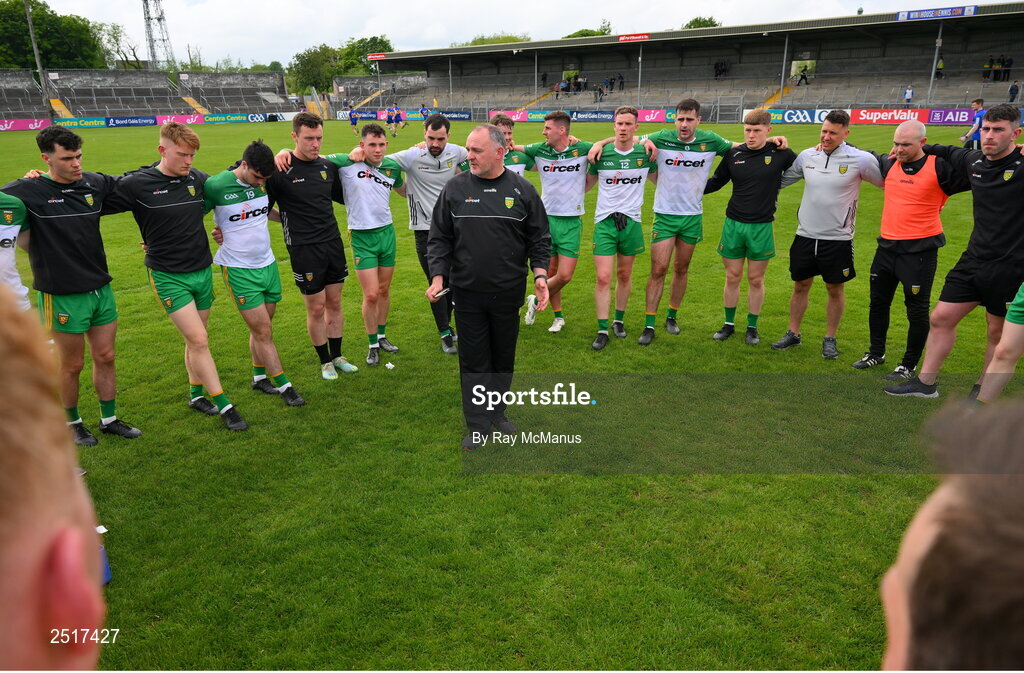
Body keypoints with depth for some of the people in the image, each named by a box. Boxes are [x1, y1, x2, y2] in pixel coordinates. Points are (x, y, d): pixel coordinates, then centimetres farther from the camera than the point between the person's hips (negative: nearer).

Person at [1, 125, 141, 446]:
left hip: (102, 289, 5)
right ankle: (72, 423, 30)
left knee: (105, 357, 14)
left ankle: (109, 419, 29)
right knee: (71, 365, 9)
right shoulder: (27, 191, -11)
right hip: (63, 296, -4)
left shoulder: (96, 184, 2)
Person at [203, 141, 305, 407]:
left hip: (268, 264, 5)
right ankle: (283, 386, 8)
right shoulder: (215, 186, -14)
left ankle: (259, 377, 29)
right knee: (263, 331, -2)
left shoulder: (264, 182, 2)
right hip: (239, 271, -5)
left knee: (262, 328, 13)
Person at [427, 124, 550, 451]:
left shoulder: (523, 190, 1)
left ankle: (497, 413, 32)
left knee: (503, 357, 13)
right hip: (467, 292, 0)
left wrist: (539, 274, -7)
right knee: (473, 360, 5)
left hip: (509, 292, 1)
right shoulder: (455, 188, 1)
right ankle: (478, 425, 17)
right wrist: (438, 276, -6)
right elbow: (439, 238, 5)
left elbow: (538, 238, 6)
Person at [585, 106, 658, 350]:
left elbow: (659, 180, 20)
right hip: (604, 220, -2)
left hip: (631, 220, 2)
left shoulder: (645, 154, 2)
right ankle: (602, 330, 2)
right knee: (603, 278, -8)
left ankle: (619, 320, 31)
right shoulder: (601, 154, -2)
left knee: (624, 275, 12)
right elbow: (586, 184, 11)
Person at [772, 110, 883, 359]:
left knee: (835, 289, 8)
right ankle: (793, 333, 26)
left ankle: (830, 339, 23)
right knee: (800, 285, 12)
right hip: (805, 235, 3)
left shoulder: (861, 159, -8)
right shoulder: (807, 156, 2)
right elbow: (781, 180, 13)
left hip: (838, 238, -3)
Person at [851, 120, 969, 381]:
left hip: (920, 250, -6)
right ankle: (876, 353, 35)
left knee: (917, 310, 2)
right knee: (878, 302, 17)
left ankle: (909, 365, 18)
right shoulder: (888, 164, 4)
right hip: (887, 246, 6)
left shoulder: (939, 168, -11)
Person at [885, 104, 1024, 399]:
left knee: (998, 332, 9)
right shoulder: (973, 161, 4)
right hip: (974, 260, 6)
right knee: (941, 317, 8)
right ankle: (926, 383, 20)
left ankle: (984, 390, 27)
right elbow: (950, 151, 25)